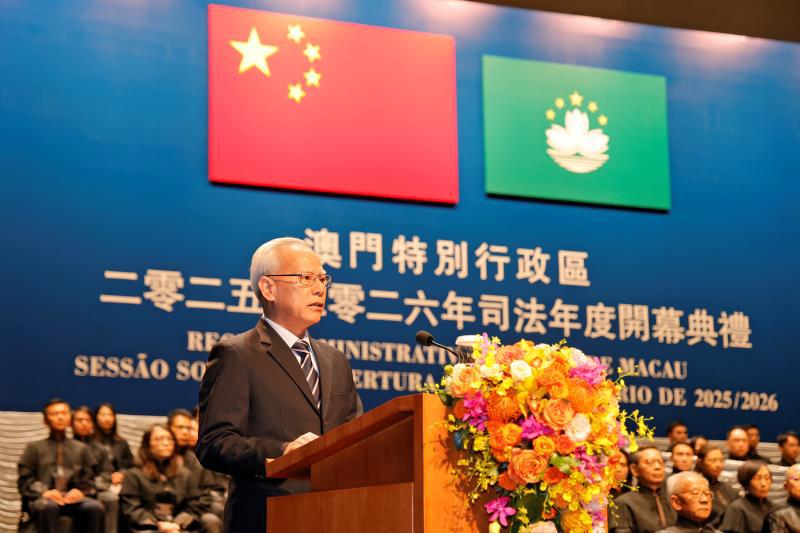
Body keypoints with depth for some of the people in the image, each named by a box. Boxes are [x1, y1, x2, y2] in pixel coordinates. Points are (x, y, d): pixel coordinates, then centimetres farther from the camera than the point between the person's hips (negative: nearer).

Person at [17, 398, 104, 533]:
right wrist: (43, 492, -11)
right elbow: (24, 479, 10)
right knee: (48, 506, -40)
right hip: (43, 498, -2)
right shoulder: (35, 448, 20)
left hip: (73, 498, 2)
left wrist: (81, 491, -7)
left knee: (95, 507, -33)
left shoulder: (81, 448, 25)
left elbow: (90, 478, 17)